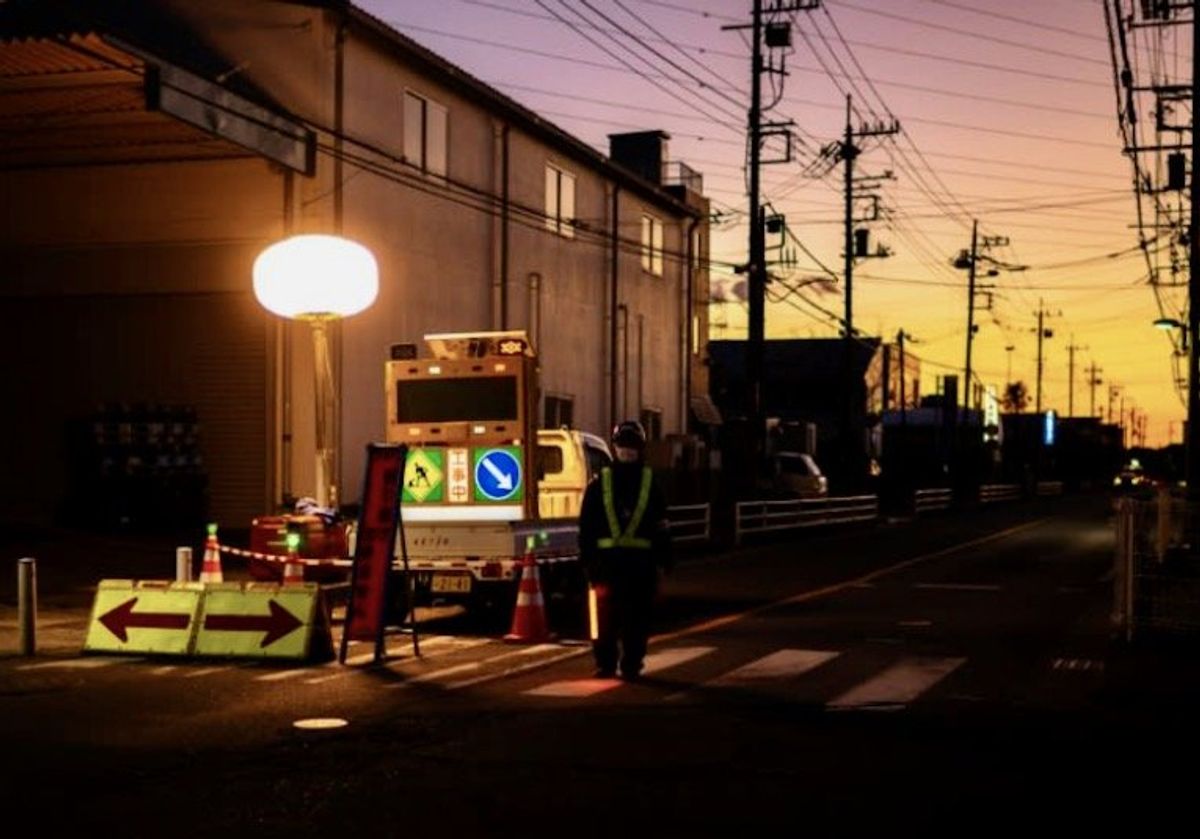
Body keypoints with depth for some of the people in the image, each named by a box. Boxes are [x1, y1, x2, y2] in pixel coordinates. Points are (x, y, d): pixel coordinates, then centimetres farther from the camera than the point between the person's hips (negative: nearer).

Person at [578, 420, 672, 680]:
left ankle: (631, 664, 11)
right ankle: (605, 663, 8)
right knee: (605, 614, 2)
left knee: (637, 616, 5)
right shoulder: (598, 485, 6)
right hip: (607, 558, 0)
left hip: (641, 561, 0)